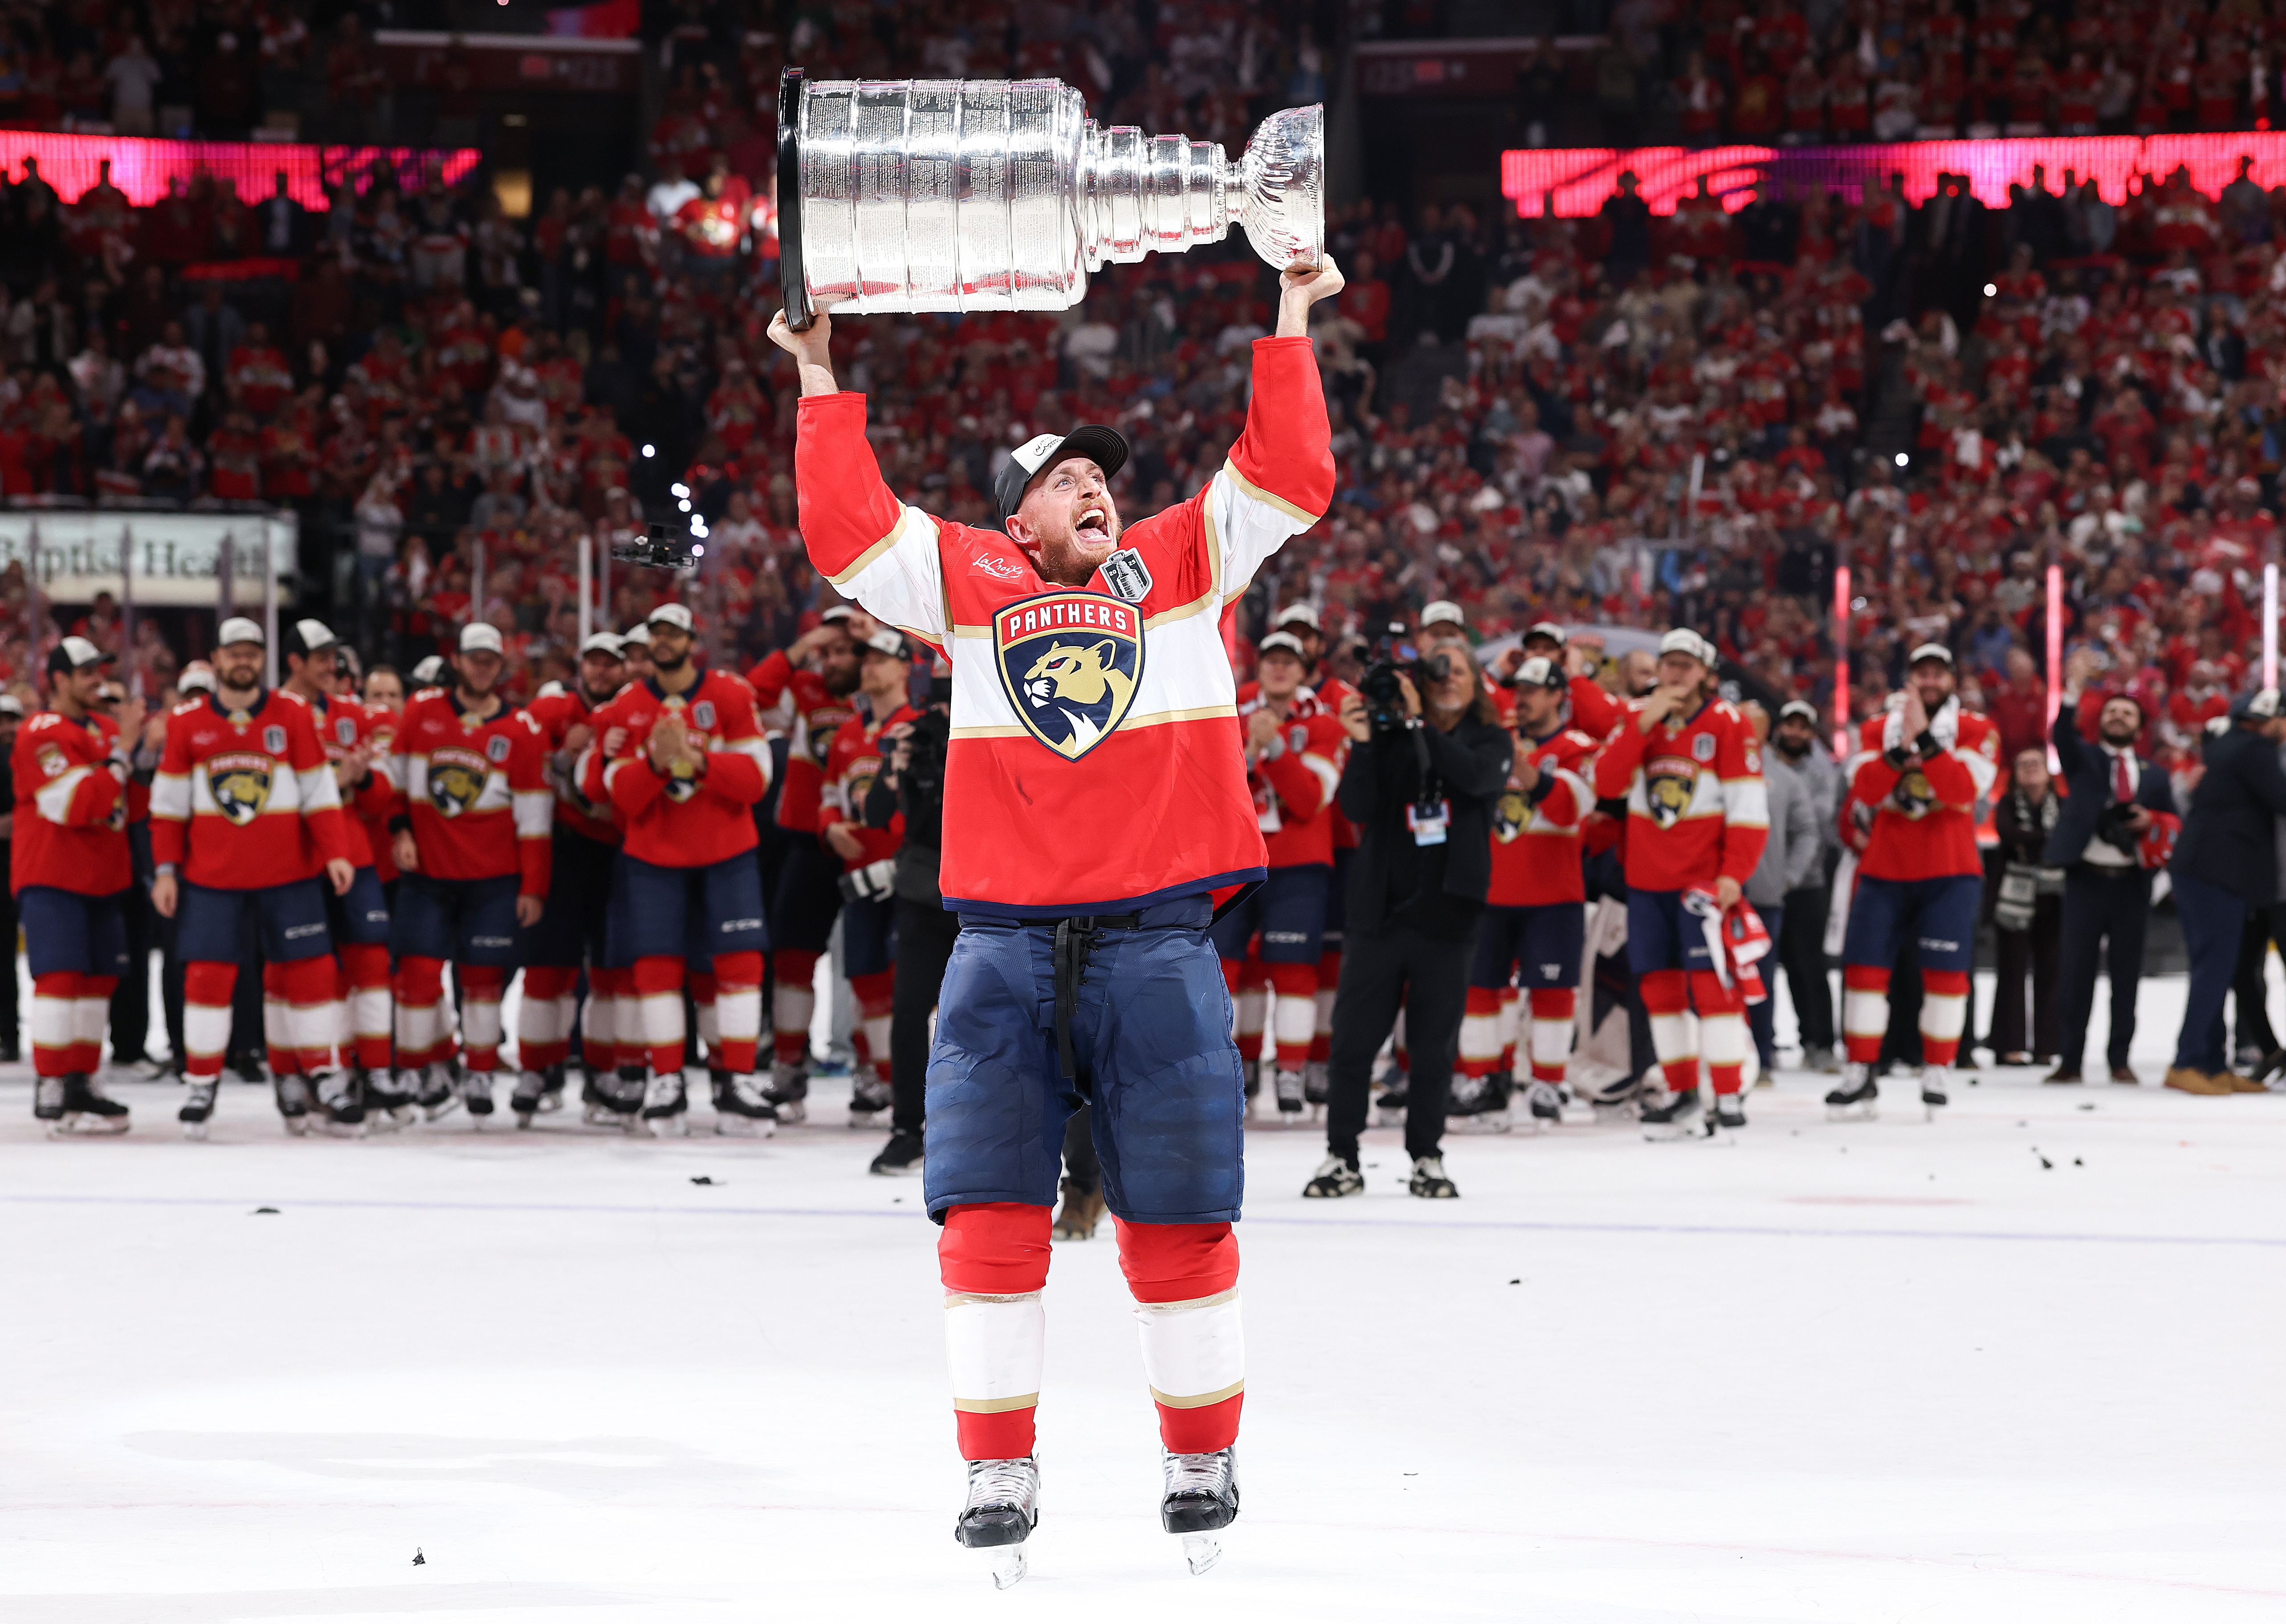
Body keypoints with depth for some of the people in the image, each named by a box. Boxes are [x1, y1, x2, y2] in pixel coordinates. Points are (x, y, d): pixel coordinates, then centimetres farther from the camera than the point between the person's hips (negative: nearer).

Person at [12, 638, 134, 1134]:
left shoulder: (106, 729, 16)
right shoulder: (40, 735, -13)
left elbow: (128, 801, 23)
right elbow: (72, 804, -22)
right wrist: (118, 766, -14)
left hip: (101, 877, 9)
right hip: (52, 878, -9)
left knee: (98, 977, 10)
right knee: (62, 975, -12)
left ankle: (81, 1081, 18)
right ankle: (52, 1093, -11)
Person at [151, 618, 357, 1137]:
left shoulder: (293, 716, 1)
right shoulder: (187, 723, 2)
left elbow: (320, 793, 1)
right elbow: (168, 804, 6)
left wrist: (335, 853, -8)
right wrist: (167, 869, 2)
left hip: (289, 874, 0)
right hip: (212, 875, 0)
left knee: (308, 970, -1)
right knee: (208, 973, -4)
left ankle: (318, 1074, 10)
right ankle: (201, 1085, 5)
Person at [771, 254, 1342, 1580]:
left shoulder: (1181, 565, 14)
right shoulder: (965, 580, 14)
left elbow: (1290, 477, 9)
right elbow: (847, 526, 9)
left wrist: (1291, 329, 6)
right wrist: (824, 381, 6)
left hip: (1157, 942, 0)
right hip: (1005, 944, 0)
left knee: (1177, 1220, 2)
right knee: (990, 1214, -3)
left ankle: (1206, 1458, 16)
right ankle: (1000, 1470, 5)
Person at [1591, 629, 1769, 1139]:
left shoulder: (1728, 724, -5)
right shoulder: (1638, 718, 8)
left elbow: (1748, 805, -8)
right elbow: (1607, 782, -5)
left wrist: (1735, 872, -17)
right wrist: (1643, 725, -16)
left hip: (1706, 878, -5)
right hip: (1647, 878, 5)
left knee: (1712, 982, -11)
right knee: (1659, 982, 8)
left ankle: (1729, 1099, -9)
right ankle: (1681, 1092, 19)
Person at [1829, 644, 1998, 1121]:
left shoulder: (1976, 730, -1)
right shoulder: (1877, 729, 7)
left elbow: (1965, 790, -17)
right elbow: (1865, 790, -8)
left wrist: (1926, 739, -23)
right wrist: (1901, 749, -21)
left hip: (1950, 872, -2)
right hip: (1885, 868, 2)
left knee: (1945, 972, -4)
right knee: (1865, 967, -3)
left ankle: (1938, 1076, 6)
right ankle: (1861, 1075, 4)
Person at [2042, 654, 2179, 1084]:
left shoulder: (2154, 777, 15)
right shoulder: (2083, 759, 8)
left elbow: (2175, 826, 14)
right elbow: (2062, 735, -12)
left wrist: (2151, 821, -9)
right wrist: (2074, 690, -28)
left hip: (2131, 883, 2)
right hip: (2087, 879, -2)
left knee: (2126, 975, 2)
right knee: (2076, 971, -4)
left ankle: (2120, 1060, 8)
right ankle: (2069, 1060, -1)